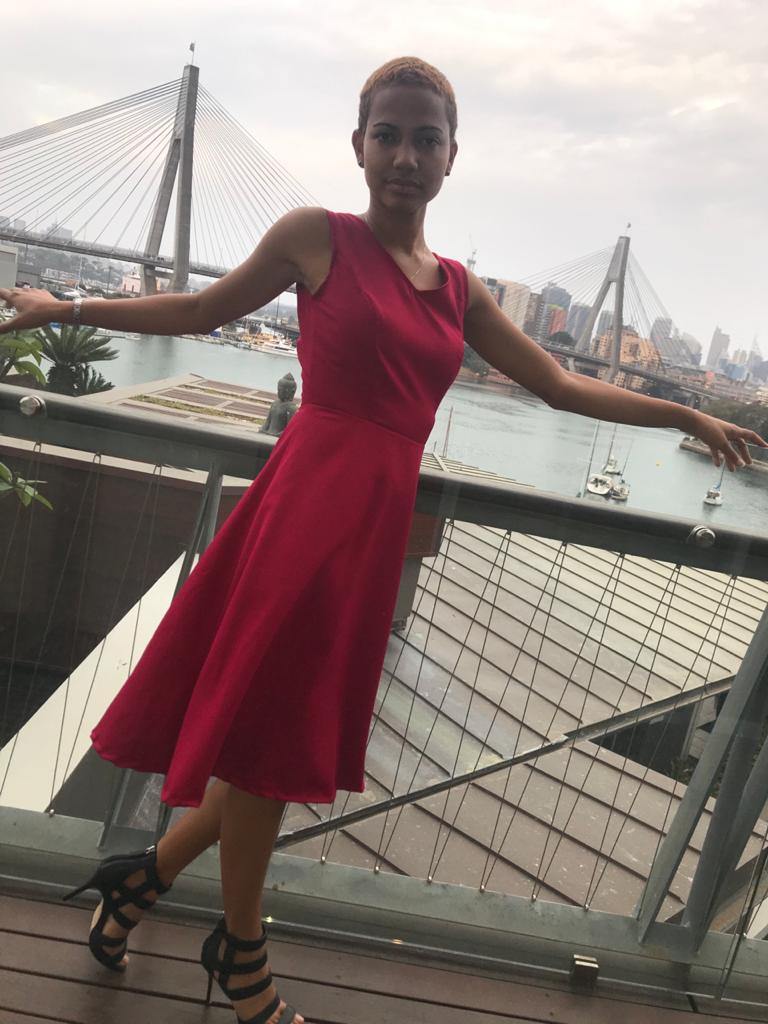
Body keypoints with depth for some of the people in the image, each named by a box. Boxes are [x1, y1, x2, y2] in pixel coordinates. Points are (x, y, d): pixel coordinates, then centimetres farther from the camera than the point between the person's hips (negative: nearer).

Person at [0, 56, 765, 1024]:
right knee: (265, 731, 3)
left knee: (292, 734, 11)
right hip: (310, 500, -5)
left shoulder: (458, 287, 14)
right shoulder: (316, 236, 1)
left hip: (379, 519, 6)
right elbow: (201, 310, 11)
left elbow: (560, 385, 19)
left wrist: (689, 416, 22)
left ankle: (146, 871, 35)